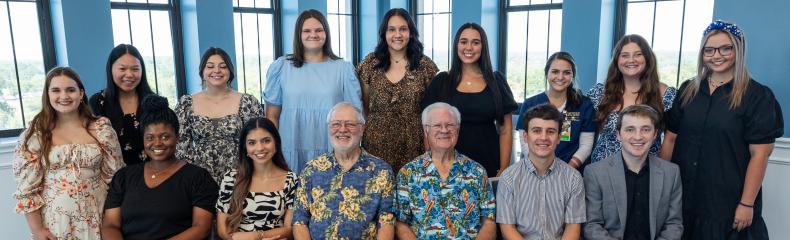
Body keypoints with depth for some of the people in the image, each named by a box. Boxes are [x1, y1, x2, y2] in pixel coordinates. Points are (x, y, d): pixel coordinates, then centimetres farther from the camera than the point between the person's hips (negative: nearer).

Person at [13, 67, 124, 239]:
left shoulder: (101, 129, -1)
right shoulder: (34, 134, -3)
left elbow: (115, 176, 1)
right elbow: (26, 188, -2)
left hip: (97, 219, 1)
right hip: (55, 222, -1)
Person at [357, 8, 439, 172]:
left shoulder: (425, 65, 0)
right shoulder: (371, 63, 3)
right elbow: (366, 104, 13)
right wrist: (380, 122, 12)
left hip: (413, 142, -1)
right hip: (377, 142, 1)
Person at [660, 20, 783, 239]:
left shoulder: (757, 96, -5)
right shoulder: (687, 90, 6)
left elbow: (760, 154, -9)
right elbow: (670, 139, 7)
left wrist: (747, 204, -12)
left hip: (728, 199, -3)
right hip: (681, 195, 3)